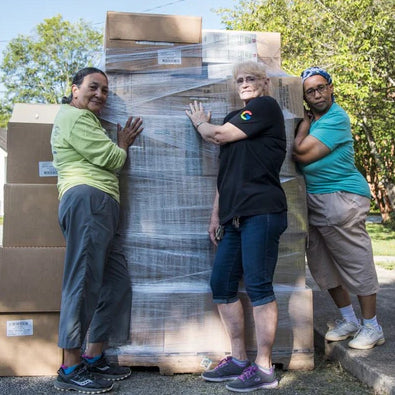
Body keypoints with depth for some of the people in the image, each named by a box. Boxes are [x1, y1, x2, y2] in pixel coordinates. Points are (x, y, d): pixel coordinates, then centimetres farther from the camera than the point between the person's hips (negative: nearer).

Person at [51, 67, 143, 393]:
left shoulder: (86, 120, 33)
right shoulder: (74, 116, 0)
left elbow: (108, 163, 31)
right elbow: (111, 159, -6)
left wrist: (121, 146, 19)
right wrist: (123, 145, 13)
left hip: (101, 207, 10)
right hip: (88, 198, -10)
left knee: (116, 280, 8)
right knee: (83, 282, -12)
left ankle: (94, 358, 13)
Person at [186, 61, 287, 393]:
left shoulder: (266, 106, 0)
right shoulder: (235, 119, 23)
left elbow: (219, 135, -5)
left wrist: (200, 122, 17)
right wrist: (216, 215, 17)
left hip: (261, 212, -8)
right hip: (236, 216, 9)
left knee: (258, 287, -7)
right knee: (222, 285, 7)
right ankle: (239, 360, 19)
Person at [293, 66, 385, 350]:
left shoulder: (337, 118, -12)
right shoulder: (310, 119, 13)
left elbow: (303, 154, -17)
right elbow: (298, 150, 11)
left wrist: (305, 122, -5)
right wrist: (306, 119, 6)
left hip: (342, 197, -9)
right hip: (313, 199, 9)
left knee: (356, 262, -1)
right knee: (323, 264, 13)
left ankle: (372, 327, 13)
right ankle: (349, 320, 27)